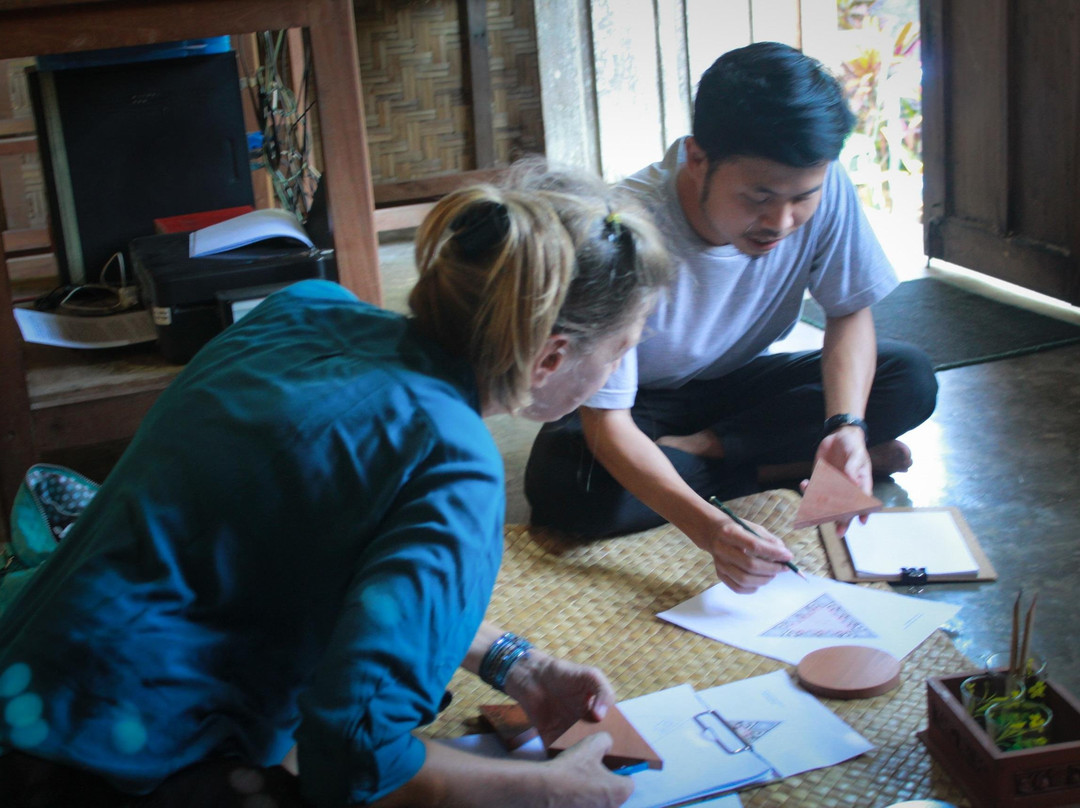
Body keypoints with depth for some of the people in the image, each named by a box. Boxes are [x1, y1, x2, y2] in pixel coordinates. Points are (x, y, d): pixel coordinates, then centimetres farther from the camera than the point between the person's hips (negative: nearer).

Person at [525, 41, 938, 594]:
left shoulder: (821, 188, -23)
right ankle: (789, 466, -17)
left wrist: (848, 425, -31)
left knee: (910, 378, -18)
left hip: (739, 384, 4)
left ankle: (700, 448, -13)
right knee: (561, 484, -36)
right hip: (641, 402, -3)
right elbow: (607, 422, -35)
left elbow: (850, 313, -9)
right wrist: (708, 529, -52)